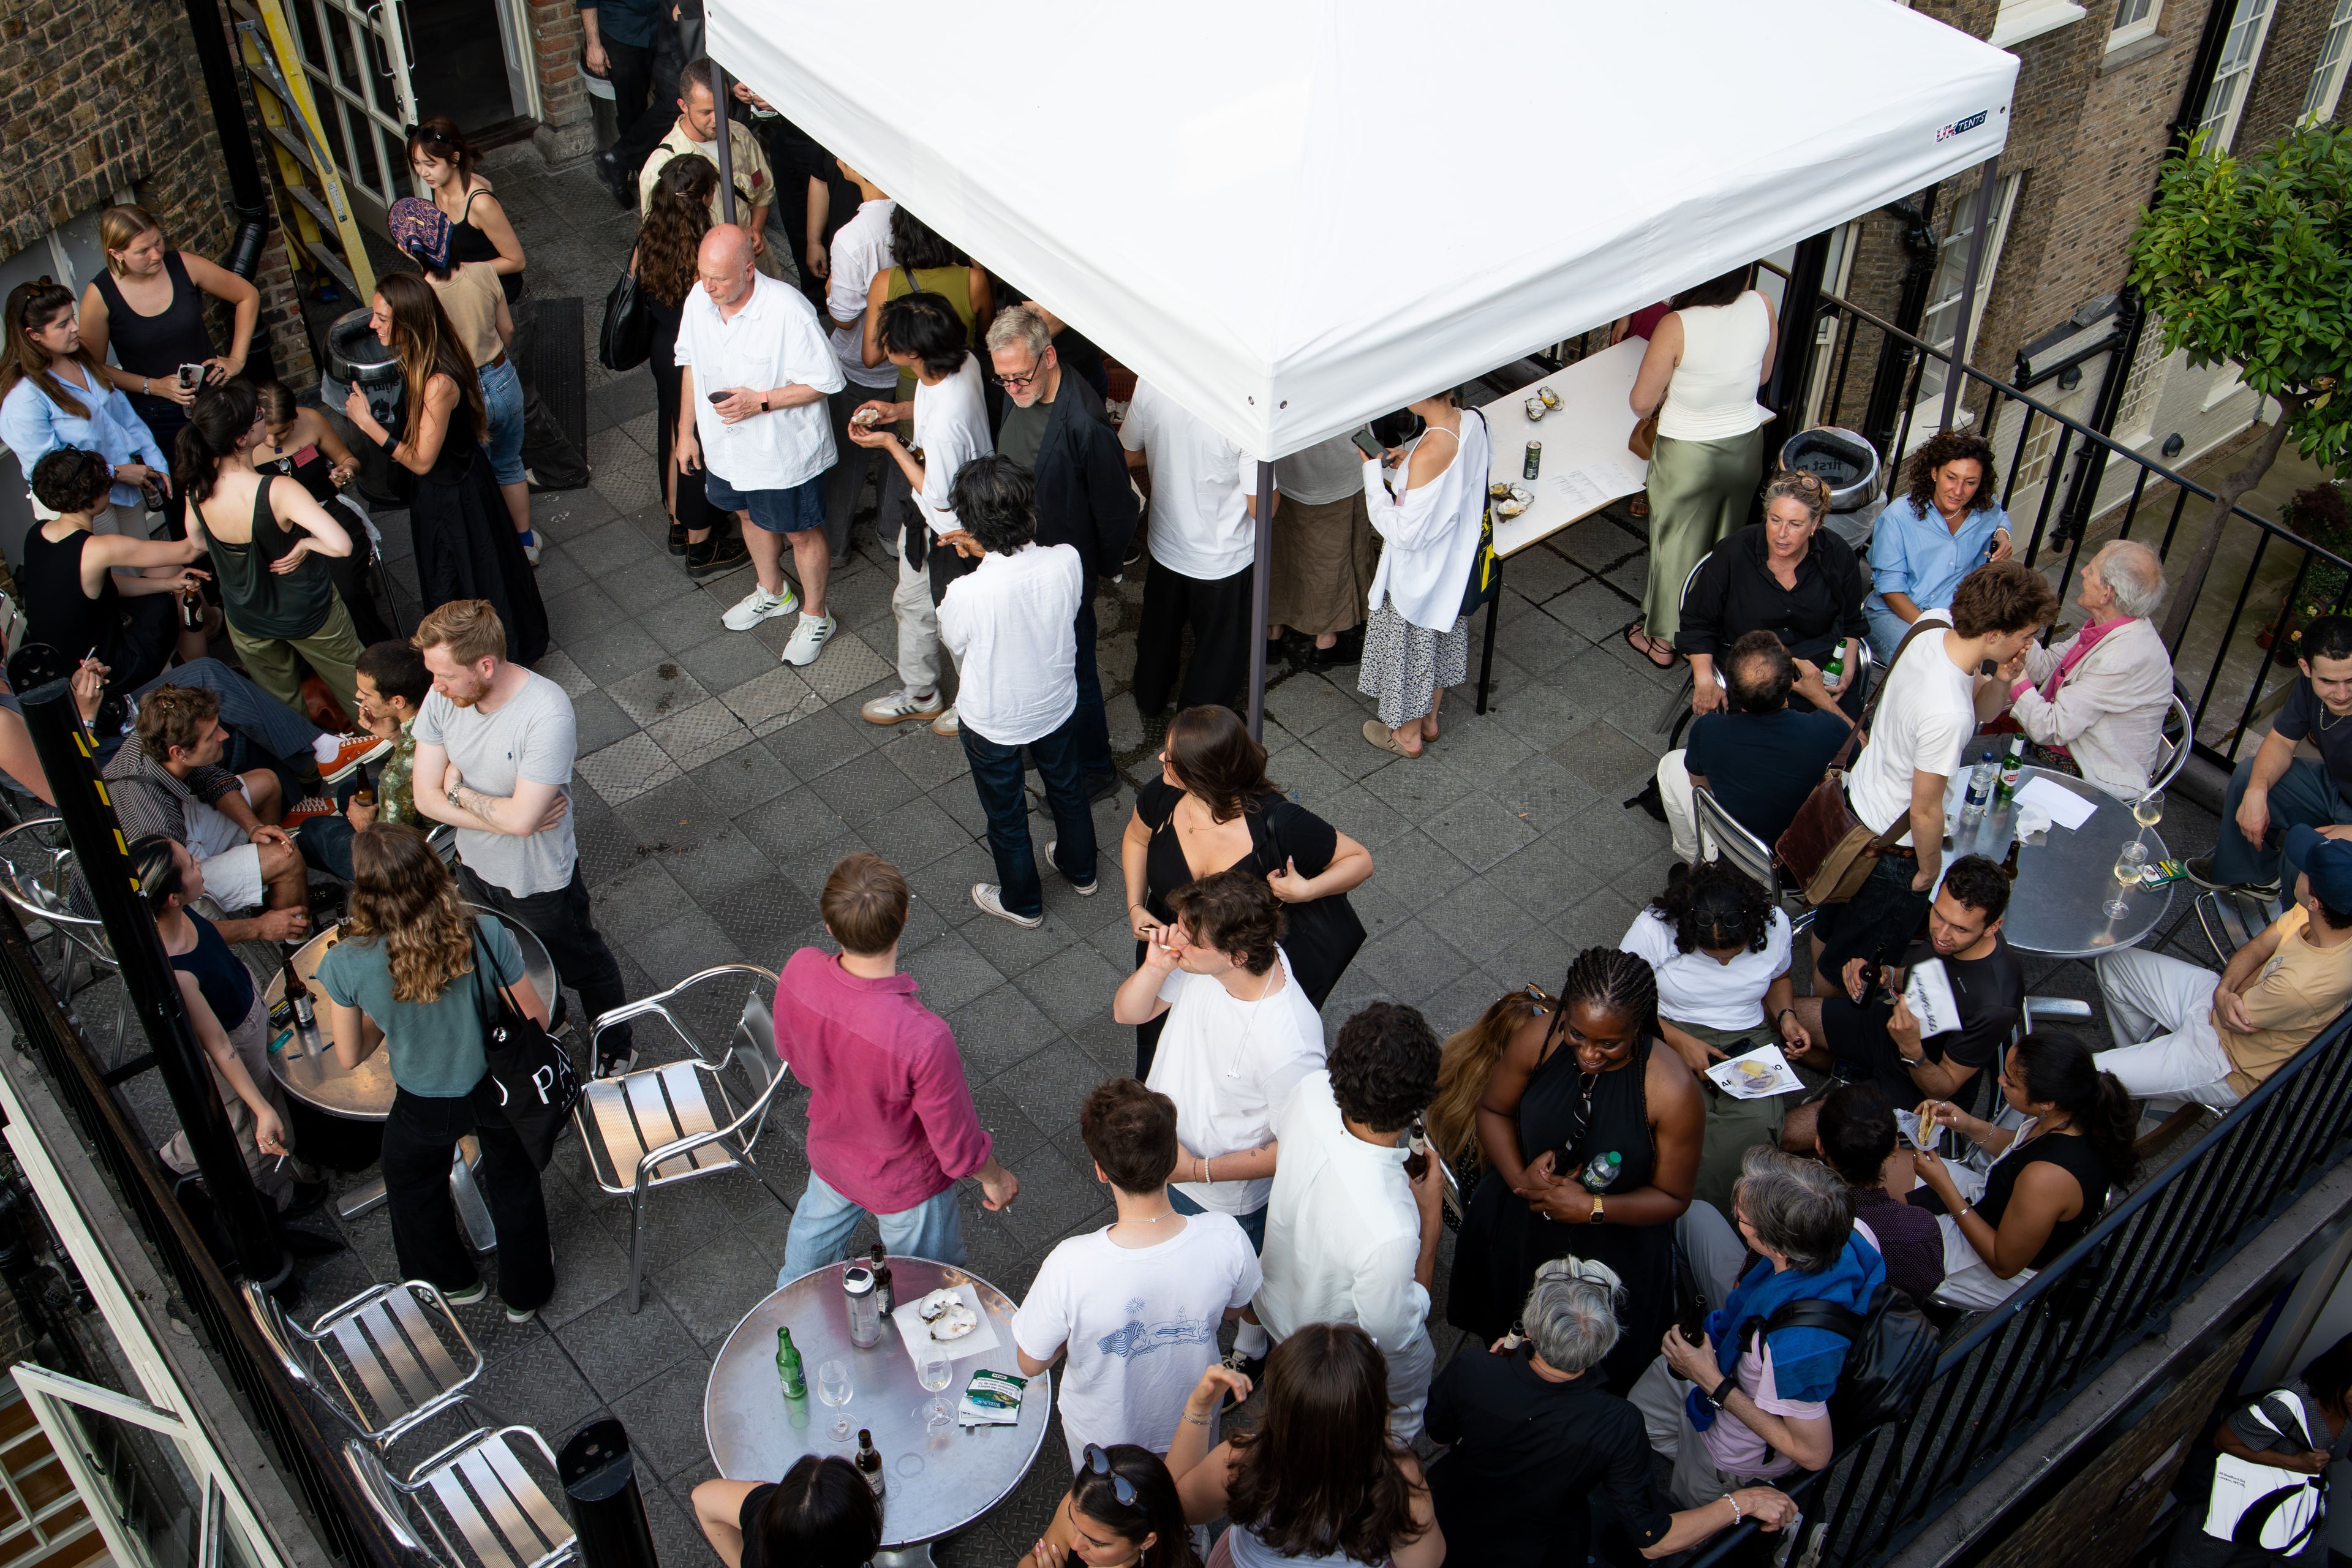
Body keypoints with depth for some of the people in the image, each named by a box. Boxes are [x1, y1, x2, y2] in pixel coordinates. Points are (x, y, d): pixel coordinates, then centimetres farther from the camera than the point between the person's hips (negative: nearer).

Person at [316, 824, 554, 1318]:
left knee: (414, 1187, 35)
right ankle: (525, 1292, 54)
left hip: (425, 1109, 0)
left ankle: (451, 1280, 61)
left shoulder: (345, 966, -30)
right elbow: (536, 1019, -15)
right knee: (513, 1183, 31)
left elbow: (349, 1058, -14)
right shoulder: (485, 936, -30)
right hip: (499, 1090, 1)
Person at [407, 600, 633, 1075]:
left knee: (582, 966, 21)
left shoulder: (548, 714, -36)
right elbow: (426, 798, -14)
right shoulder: (444, 697, -18)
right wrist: (507, 816, -24)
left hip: (539, 881, -5)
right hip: (475, 867, 6)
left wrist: (459, 791, -20)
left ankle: (615, 1052, 46)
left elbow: (521, 818, -36)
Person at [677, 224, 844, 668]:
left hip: (784, 452, -6)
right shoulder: (699, 301, -12)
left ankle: (815, 615, 37)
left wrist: (760, 402, -29)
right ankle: (772, 593, 54)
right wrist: (686, 431, 10)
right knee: (749, 516, 28)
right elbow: (691, 365, 5)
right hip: (725, 447, 6)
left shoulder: (788, 311, -31)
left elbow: (825, 382, -23)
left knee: (800, 532, 14)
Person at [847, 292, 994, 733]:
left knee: (956, 622, 17)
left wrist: (892, 445, -21)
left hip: (950, 534, -9)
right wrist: (899, 410, -5)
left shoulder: (944, 423, -43)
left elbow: (939, 497, -28)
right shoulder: (964, 361, -17)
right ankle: (918, 695, 54)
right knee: (910, 602, 30)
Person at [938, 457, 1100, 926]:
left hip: (992, 721, -3)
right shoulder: (1067, 562, -27)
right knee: (1066, 787, 32)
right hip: (1056, 705, 3)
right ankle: (1080, 870, 57)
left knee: (1006, 815, 23)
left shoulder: (966, 594, -37)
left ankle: (1022, 903, 47)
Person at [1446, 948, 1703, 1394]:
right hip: (1518, 1220, 3)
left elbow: (1672, 1197, -14)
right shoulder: (1539, 1038, -21)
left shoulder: (1672, 1093, -28)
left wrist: (1594, 1208, -28)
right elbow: (1493, 1109, -2)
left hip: (1614, 1248, -3)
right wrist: (1518, 1176, -19)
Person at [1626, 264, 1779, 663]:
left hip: (1687, 455, -4)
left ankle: (1663, 638, 33)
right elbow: (1762, 376, 5)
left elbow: (1642, 403, -17)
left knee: (1676, 544, 16)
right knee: (1726, 541, 25)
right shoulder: (1762, 308, -14)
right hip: (1745, 446, 5)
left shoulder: (1676, 327, -27)